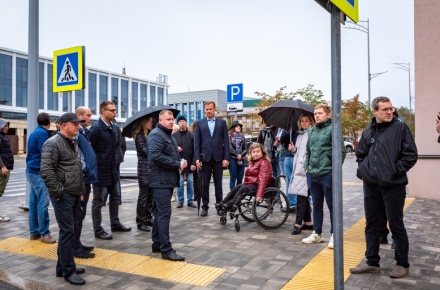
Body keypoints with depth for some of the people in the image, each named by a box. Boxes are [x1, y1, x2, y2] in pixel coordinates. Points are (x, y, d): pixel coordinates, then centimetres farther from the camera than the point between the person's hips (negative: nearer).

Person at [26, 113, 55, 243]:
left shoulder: (35, 133, 15)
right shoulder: (42, 133, -14)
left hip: (33, 171, 10)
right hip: (39, 172, -10)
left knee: (34, 203, 11)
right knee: (43, 204, -6)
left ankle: (34, 232, 17)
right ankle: (44, 233, -2)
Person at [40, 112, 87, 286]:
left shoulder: (73, 143, 16)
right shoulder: (53, 143, -12)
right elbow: (46, 171, -21)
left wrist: (81, 189, 17)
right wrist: (58, 192, -18)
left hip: (74, 195, 9)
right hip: (63, 195, -9)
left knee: (68, 231, 14)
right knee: (67, 231, -5)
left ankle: (63, 267, 26)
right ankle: (68, 271, 5)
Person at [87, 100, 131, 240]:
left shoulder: (115, 127, 7)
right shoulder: (96, 128, -16)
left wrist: (118, 159, 9)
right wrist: (96, 163, -12)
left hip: (114, 169, 8)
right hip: (100, 170, -7)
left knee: (115, 197, 17)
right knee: (98, 201, 5)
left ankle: (115, 224, 32)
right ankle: (98, 230, 15)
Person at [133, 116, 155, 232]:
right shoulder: (139, 136, -6)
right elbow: (146, 151, -14)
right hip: (144, 170, -7)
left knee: (150, 195, 9)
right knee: (143, 196, -4)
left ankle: (148, 218, 18)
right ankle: (140, 222, 3)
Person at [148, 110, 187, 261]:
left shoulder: (168, 135, 21)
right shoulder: (156, 134, -11)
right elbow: (156, 155, -25)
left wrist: (181, 162, 6)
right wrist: (178, 164, -20)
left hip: (168, 180, 10)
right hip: (161, 180, -10)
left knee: (161, 213, 15)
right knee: (164, 213, -10)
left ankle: (157, 244, 25)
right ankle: (166, 250, -7)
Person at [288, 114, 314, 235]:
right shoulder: (299, 135, 19)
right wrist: (293, 150, 5)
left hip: (307, 170, -8)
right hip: (298, 169, 8)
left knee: (301, 196, -9)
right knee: (304, 197, 12)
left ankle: (298, 224, -5)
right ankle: (308, 222, 21)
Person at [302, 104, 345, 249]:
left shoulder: (333, 129, -7)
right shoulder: (311, 131, 14)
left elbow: (341, 151, -11)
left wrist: (334, 169, -11)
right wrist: (307, 167, 13)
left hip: (327, 174, -7)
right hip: (312, 174, 7)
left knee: (332, 205, 4)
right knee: (316, 205, 15)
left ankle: (334, 235, 15)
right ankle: (316, 233, 26)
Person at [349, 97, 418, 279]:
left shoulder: (400, 128, -4)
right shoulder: (368, 131, 10)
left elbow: (411, 155, -7)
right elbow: (360, 155, 21)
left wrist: (395, 170, -13)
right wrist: (362, 170, 6)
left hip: (393, 185, -5)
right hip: (371, 185, 5)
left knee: (396, 225, 4)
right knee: (372, 224, 11)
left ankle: (402, 264, 20)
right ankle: (372, 262, 24)